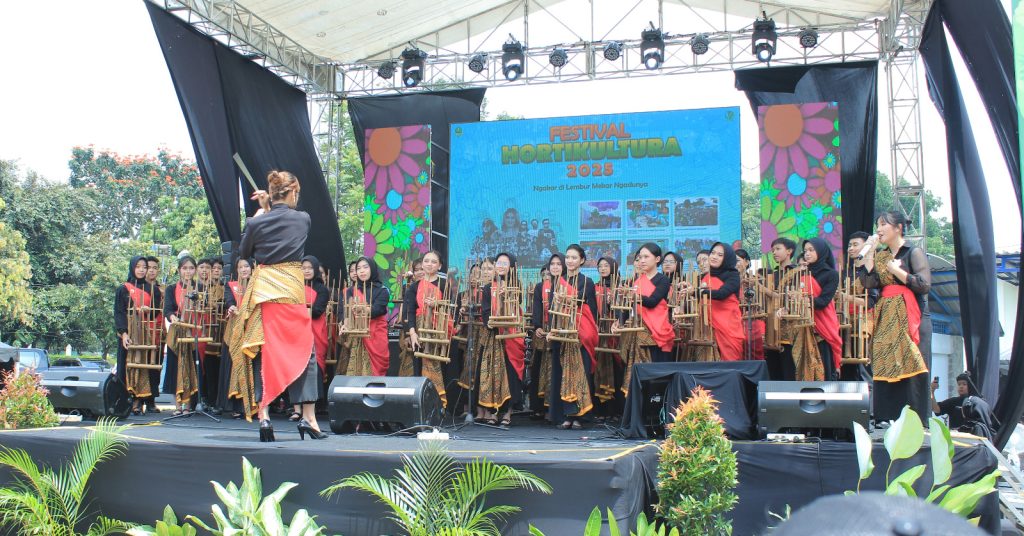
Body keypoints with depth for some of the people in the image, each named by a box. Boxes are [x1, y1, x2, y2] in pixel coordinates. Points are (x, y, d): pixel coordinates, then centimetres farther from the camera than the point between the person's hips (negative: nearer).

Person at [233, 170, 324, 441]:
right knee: (305, 351, 7)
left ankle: (263, 415, 1)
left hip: (263, 289, 2)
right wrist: (269, 209, 17)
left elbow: (244, 252, 13)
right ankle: (308, 416, 2)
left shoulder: (257, 223, -3)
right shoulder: (303, 220, -4)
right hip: (291, 290, -1)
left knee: (265, 353, 7)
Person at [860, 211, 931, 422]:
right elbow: (868, 283, 4)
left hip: (909, 320, -6)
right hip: (885, 321, 6)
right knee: (884, 373, 2)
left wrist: (896, 270, -8)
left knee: (910, 373, -9)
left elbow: (924, 284, -12)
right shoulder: (880, 256, 17)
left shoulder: (914, 253, 0)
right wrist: (869, 253, 2)